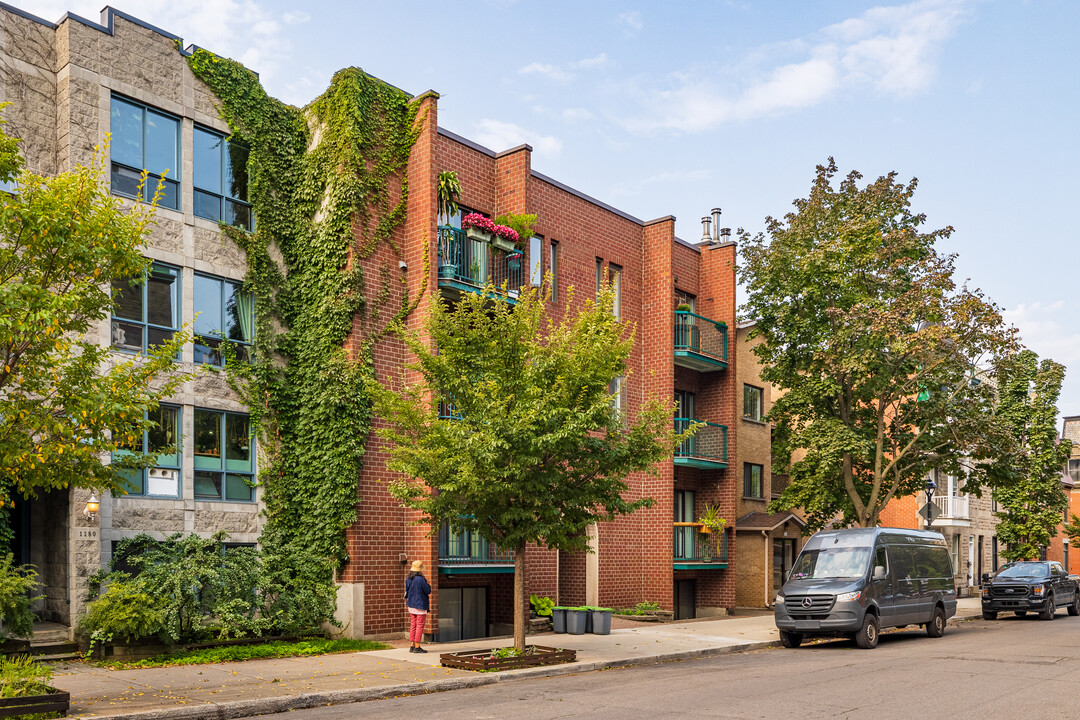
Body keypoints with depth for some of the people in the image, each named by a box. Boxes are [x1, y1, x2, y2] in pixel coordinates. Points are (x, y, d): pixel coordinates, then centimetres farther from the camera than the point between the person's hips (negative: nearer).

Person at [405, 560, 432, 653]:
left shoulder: (408, 579, 2)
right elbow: (428, 591, -11)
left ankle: (412, 646, 14)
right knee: (420, 625, -1)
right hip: (420, 605, -7)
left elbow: (407, 591, 12)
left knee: (413, 625, 12)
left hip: (411, 605, 7)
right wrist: (427, 584, 5)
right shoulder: (421, 580, -19)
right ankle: (417, 647, -2)